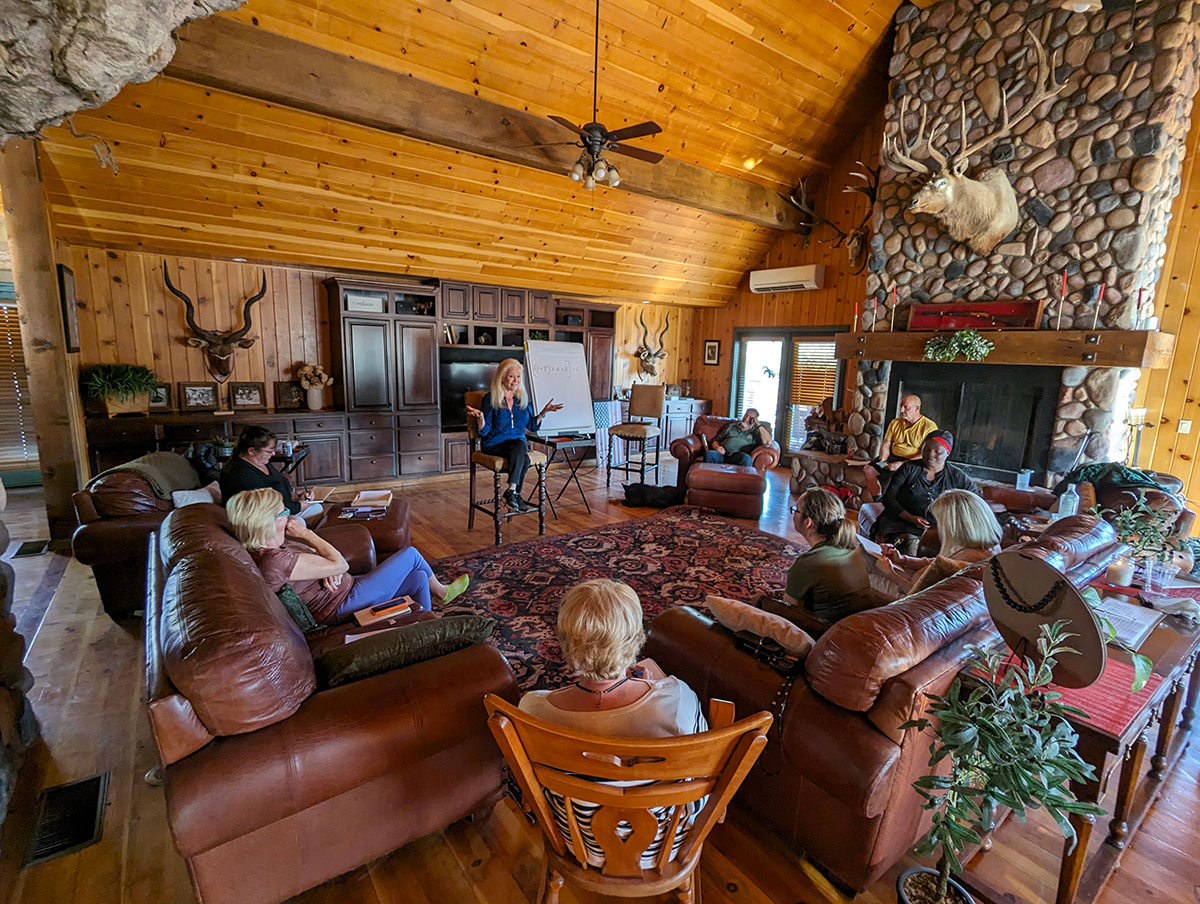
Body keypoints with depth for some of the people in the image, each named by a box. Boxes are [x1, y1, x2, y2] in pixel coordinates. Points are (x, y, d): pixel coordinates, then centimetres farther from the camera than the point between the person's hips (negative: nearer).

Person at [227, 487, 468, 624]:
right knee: (411, 554, 0)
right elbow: (340, 564, -26)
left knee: (418, 577, 11)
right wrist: (305, 533, -17)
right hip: (342, 606, -10)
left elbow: (319, 557, 10)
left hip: (344, 590, 10)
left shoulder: (271, 547, 3)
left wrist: (330, 572, -14)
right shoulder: (275, 561, -30)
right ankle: (440, 591, 29)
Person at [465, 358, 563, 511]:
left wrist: (544, 412, 3)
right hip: (495, 444, -4)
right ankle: (515, 493, -25)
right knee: (524, 458, -34)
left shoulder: (522, 398, 10)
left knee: (521, 446, -34)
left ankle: (512, 492, -25)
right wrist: (480, 417, -26)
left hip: (518, 442, 4)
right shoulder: (491, 399, -3)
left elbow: (532, 425, 16)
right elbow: (484, 431, -7)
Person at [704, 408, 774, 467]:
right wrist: (717, 447, 0)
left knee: (747, 458, -39)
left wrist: (759, 425, 8)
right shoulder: (731, 426, 31)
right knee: (709, 454, -33)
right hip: (723, 453, 2)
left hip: (739, 455, -2)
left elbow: (768, 442, 3)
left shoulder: (755, 432, 24)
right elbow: (715, 441, 26)